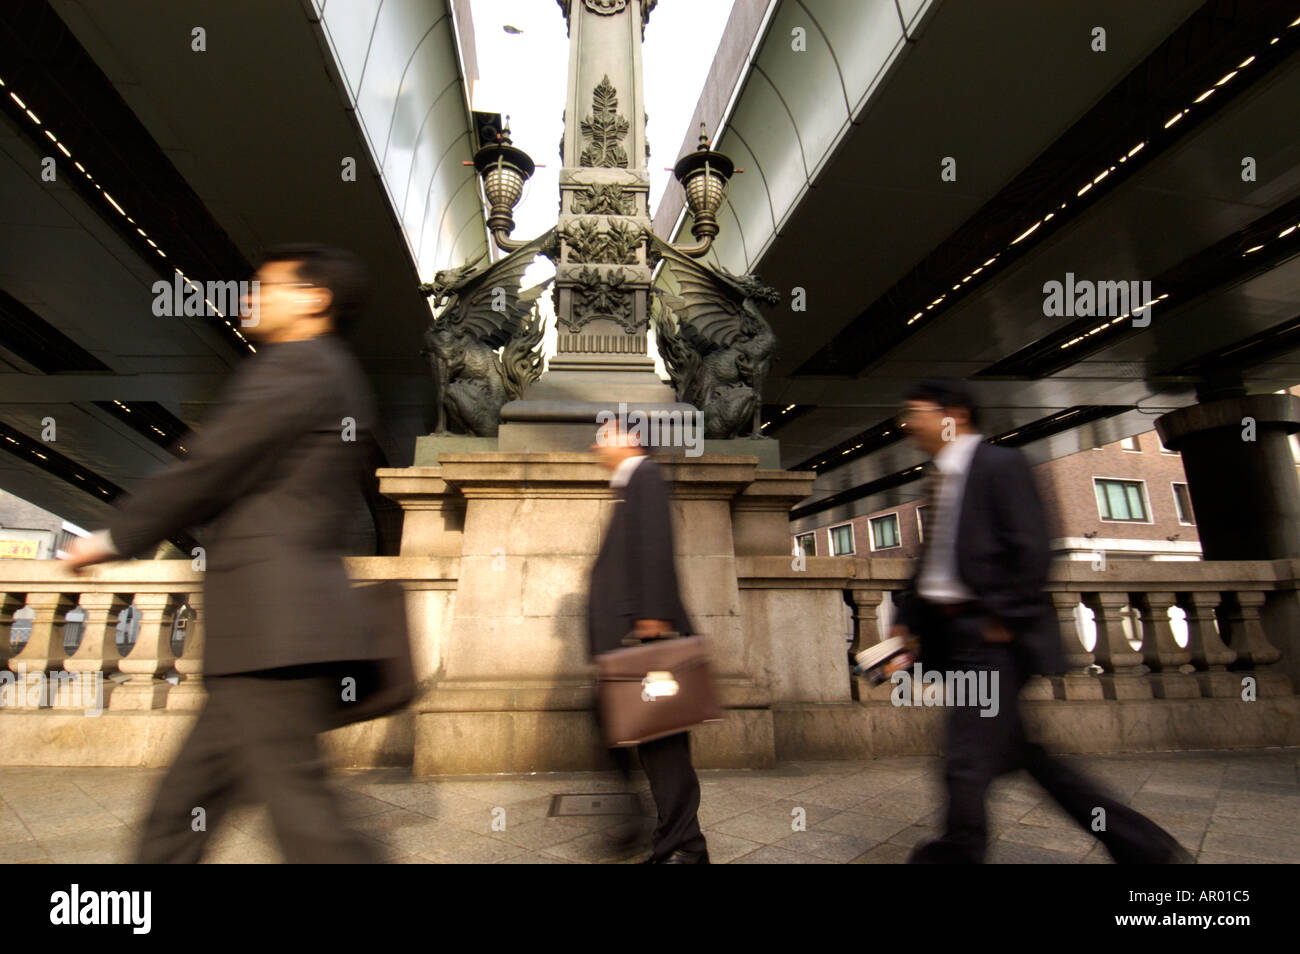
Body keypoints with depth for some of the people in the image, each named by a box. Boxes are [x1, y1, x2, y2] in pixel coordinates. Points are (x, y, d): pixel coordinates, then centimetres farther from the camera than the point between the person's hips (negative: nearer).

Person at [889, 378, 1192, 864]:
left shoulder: (1000, 464, -8)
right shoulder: (940, 477, 16)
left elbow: (1030, 548, -15)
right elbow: (931, 559, 18)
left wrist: (1006, 618, -16)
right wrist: (906, 618, 13)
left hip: (990, 635, -9)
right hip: (950, 635, 9)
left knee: (967, 761, -5)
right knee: (1020, 749, 14)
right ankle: (1145, 847, 28)